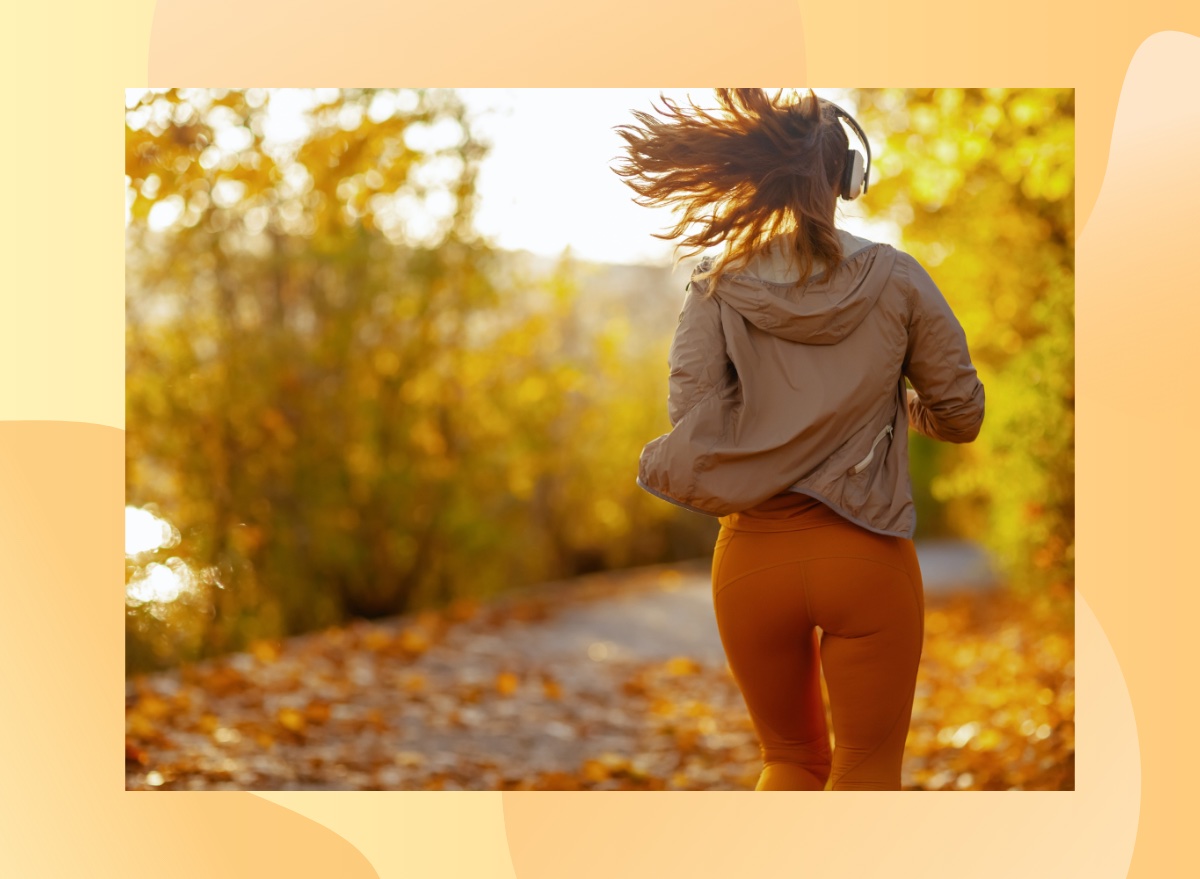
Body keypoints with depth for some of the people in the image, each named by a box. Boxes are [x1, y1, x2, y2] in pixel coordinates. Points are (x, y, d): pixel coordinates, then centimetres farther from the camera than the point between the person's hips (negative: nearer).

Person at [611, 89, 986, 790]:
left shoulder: (718, 285, -4)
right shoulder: (895, 279, -4)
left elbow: (695, 424, -13)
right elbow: (962, 414, 3)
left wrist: (656, 463, 9)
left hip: (756, 555, 2)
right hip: (868, 556, -1)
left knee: (793, 759, 21)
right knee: (868, 768, 11)